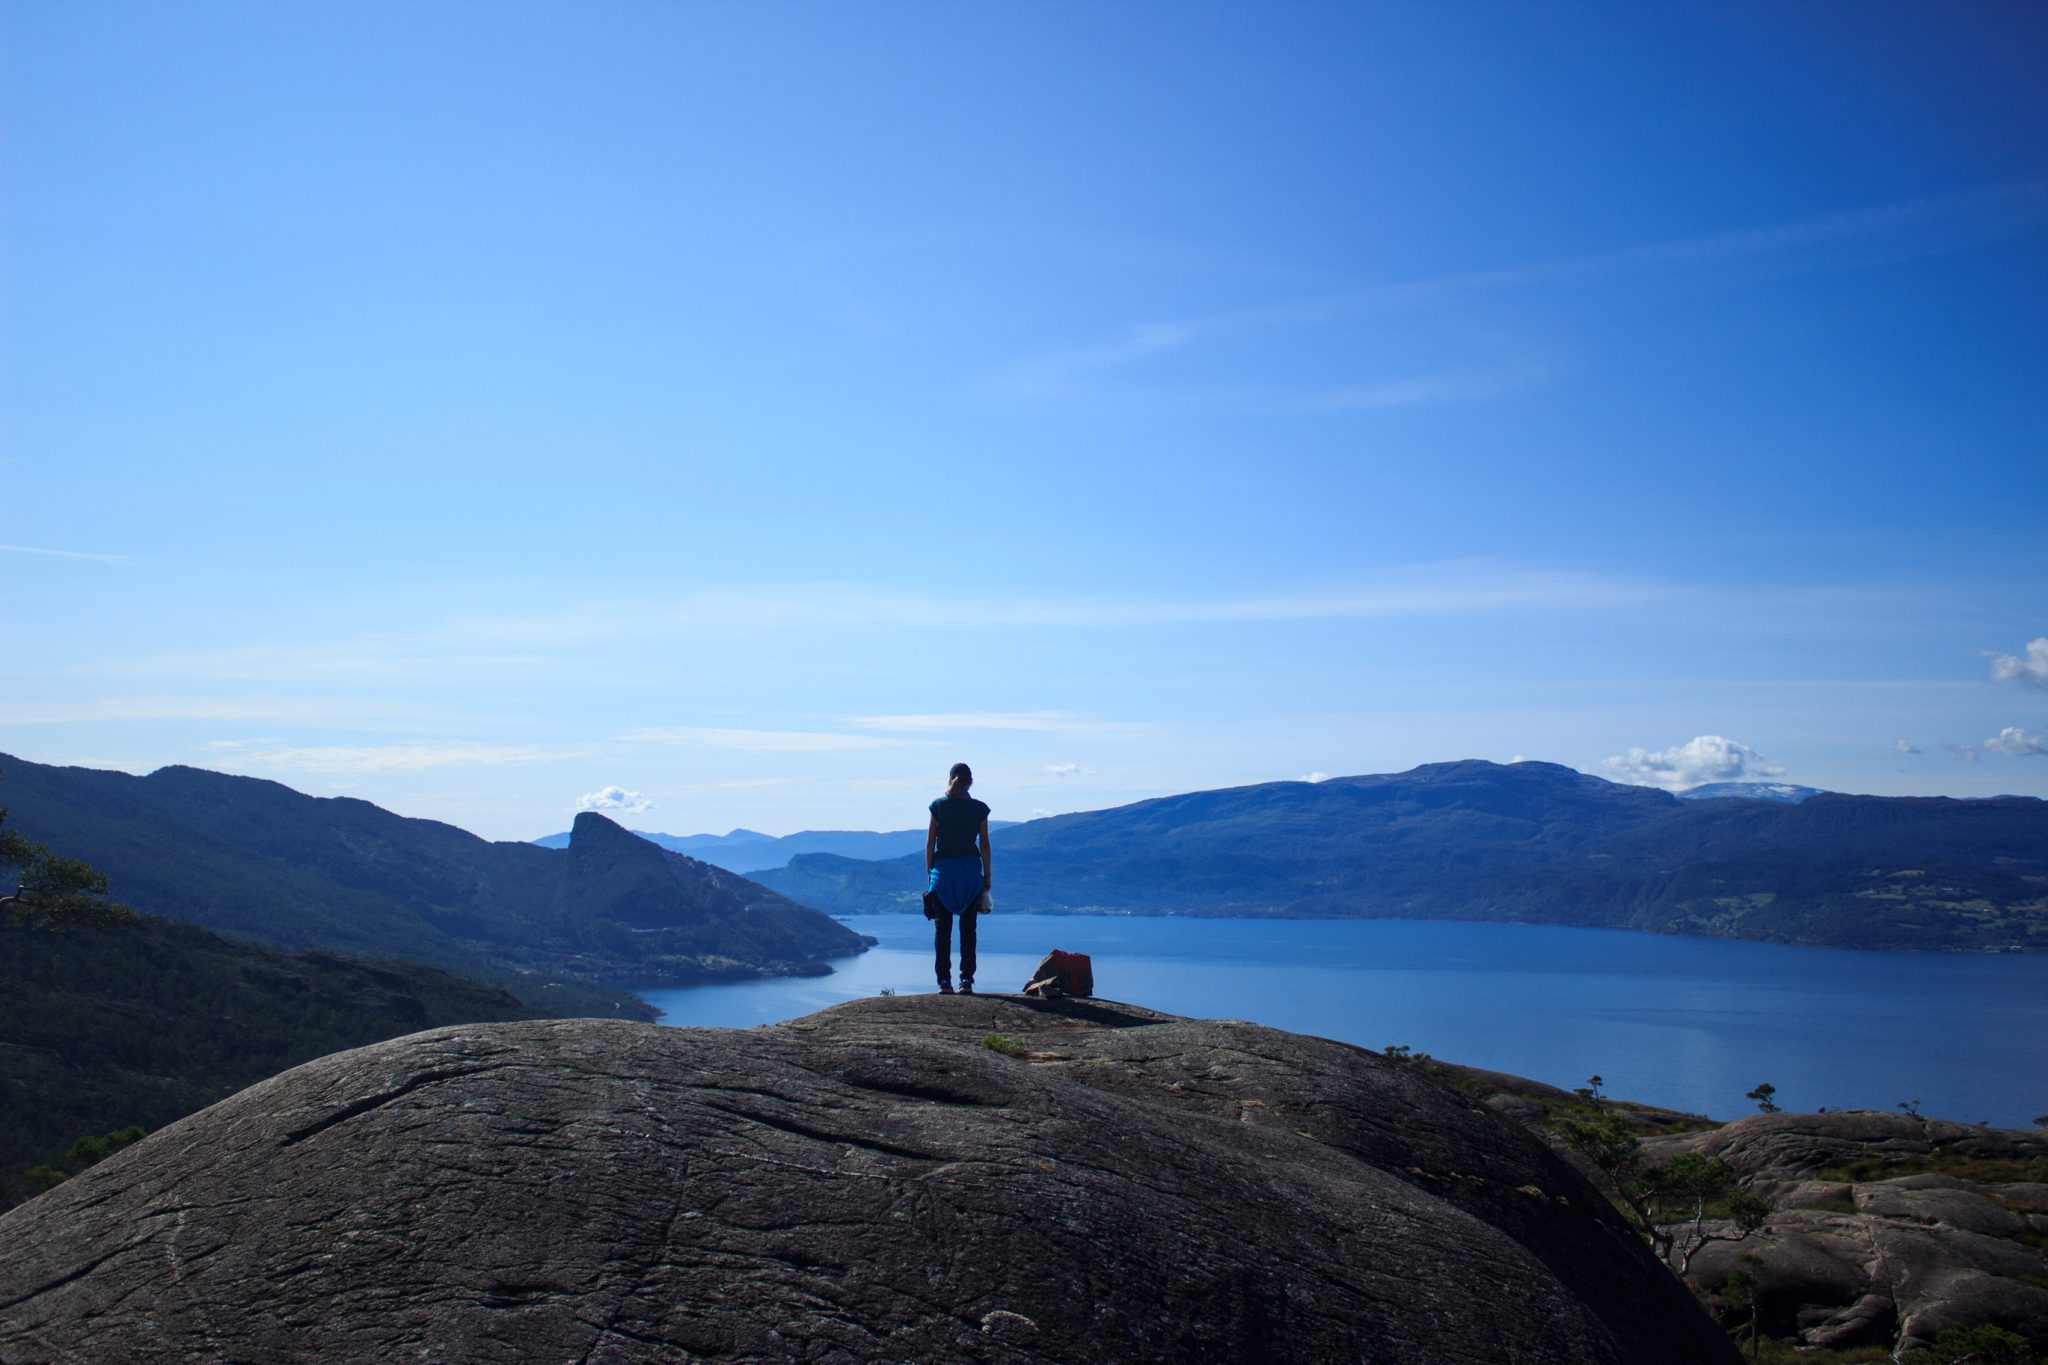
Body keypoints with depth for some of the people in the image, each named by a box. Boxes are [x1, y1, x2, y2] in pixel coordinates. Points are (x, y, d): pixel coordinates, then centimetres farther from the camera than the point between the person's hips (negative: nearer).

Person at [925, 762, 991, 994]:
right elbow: (984, 845, 2)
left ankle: (944, 981, 2)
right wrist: (987, 877, 9)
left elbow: (930, 843, 0)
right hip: (970, 869, 1)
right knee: (968, 928, 6)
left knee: (942, 929, 5)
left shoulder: (938, 806, -1)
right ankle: (967, 980, 2)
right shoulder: (979, 809, 0)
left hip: (942, 870, -1)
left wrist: (929, 873, 8)